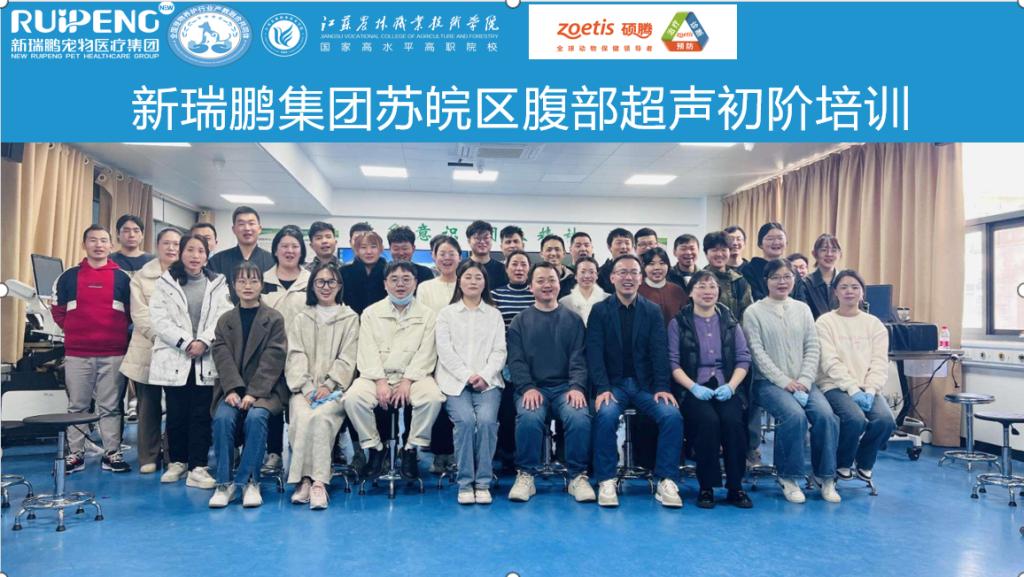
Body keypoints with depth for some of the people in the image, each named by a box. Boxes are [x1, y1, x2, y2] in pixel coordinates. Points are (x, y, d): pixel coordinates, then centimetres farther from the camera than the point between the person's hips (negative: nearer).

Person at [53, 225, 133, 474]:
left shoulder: (122, 278, 5)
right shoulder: (69, 276, 6)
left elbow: (132, 313, 9)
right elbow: (57, 310, 11)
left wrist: (116, 330, 1)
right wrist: (74, 330, 3)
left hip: (114, 353, -1)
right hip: (77, 353, 1)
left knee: (111, 407, 4)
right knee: (77, 406, 8)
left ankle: (112, 454, 11)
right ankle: (75, 454, 17)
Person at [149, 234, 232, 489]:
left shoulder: (218, 284, 9)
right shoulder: (165, 282, 7)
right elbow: (159, 318, -4)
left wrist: (203, 341, -15)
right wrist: (185, 342, -13)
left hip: (206, 360, 0)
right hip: (174, 358, 0)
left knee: (202, 415, -1)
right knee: (176, 414, 7)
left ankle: (197, 468, 3)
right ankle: (177, 461, 23)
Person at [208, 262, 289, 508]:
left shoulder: (274, 319, 4)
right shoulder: (225, 320, 13)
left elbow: (272, 359, -6)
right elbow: (222, 357, 1)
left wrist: (253, 393, -17)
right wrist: (232, 390, -16)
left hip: (264, 389, -2)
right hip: (233, 389, 3)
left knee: (256, 417, -31)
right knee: (222, 418, -26)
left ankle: (248, 481, -20)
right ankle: (225, 482, -16)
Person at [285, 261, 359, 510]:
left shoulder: (350, 318, 14)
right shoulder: (301, 319, 20)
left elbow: (347, 359, 4)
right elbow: (296, 356, 8)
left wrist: (328, 386, -10)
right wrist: (307, 387, -9)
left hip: (335, 388, -2)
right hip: (304, 389, 2)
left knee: (321, 416, -32)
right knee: (302, 417, -30)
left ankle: (315, 480, -32)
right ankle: (307, 479, -28)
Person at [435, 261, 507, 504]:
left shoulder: (494, 314, 17)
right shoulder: (446, 313, 13)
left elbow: (499, 351, 7)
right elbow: (445, 351, 1)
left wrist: (484, 376, -10)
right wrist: (467, 376, -11)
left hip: (487, 381, 1)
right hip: (456, 380, -1)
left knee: (487, 420, -26)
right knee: (465, 420, -27)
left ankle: (483, 482, -14)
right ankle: (465, 483, -14)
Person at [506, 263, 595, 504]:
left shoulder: (572, 319, 14)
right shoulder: (520, 321, 13)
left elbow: (579, 358, 5)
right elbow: (515, 360, 3)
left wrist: (577, 387, -13)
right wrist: (527, 388, -14)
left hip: (566, 386, 1)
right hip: (533, 387, 0)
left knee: (579, 417, -30)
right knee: (529, 417, -32)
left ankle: (578, 476, -12)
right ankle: (526, 475, -13)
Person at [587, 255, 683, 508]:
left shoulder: (653, 311, 9)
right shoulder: (599, 310, 5)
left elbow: (659, 352, 1)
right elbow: (595, 352, -4)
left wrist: (662, 387, -13)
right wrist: (602, 388, -17)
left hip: (645, 384, 2)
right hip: (613, 384, -1)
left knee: (672, 415, -25)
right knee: (606, 415, -32)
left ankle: (666, 481, -12)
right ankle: (606, 481, -16)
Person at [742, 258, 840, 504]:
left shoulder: (802, 309, 14)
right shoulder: (754, 312, 1)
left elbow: (813, 348, 8)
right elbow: (758, 353, -6)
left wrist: (804, 381, -7)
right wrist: (785, 382, -14)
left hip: (803, 381, 4)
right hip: (769, 382, -4)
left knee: (826, 415, -23)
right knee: (795, 415, -30)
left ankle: (826, 477, -6)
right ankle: (789, 477, -12)